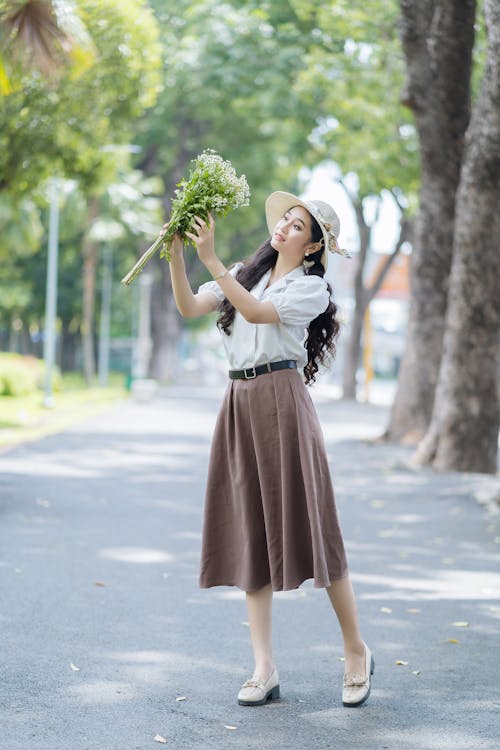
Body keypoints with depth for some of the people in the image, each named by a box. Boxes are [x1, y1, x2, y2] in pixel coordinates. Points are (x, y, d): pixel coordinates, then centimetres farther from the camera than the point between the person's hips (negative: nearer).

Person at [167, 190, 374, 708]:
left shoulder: (311, 287, 1)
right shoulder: (245, 274, 17)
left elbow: (257, 312, -15)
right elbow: (189, 307, 4)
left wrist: (211, 259, -19)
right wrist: (176, 252, -8)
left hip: (282, 399, -5)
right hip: (239, 403, 6)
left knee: (306, 524, -5)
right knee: (251, 532, 2)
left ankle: (356, 652, 11)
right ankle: (264, 669, 4)